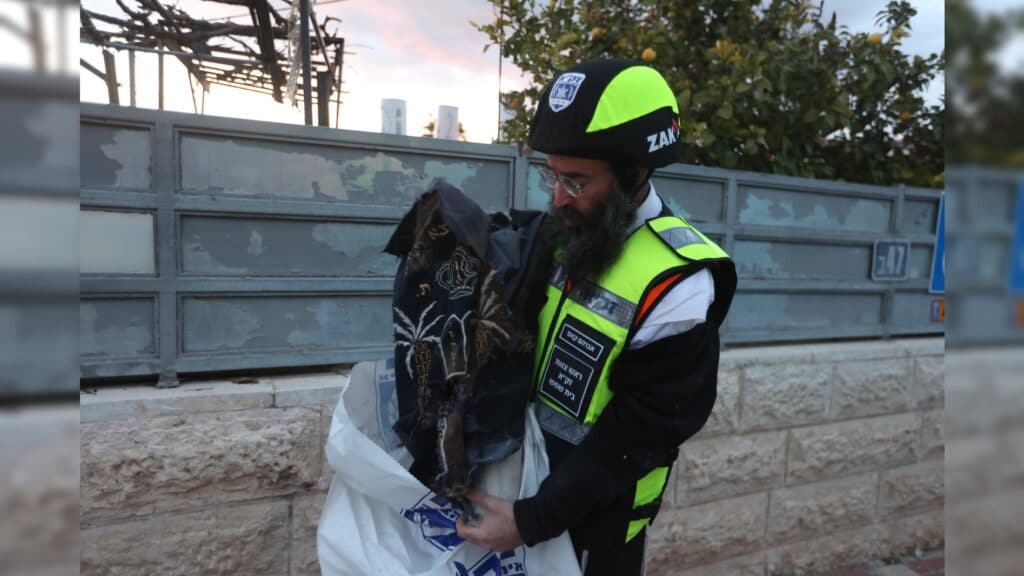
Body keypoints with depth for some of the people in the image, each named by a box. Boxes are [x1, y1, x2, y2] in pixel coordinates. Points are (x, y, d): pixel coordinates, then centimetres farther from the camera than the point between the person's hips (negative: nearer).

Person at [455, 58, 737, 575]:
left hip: (595, 509, -6)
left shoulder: (675, 287, -26)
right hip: (530, 468, 6)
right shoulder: (569, 234, -5)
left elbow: (634, 437, -22)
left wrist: (531, 520, -21)